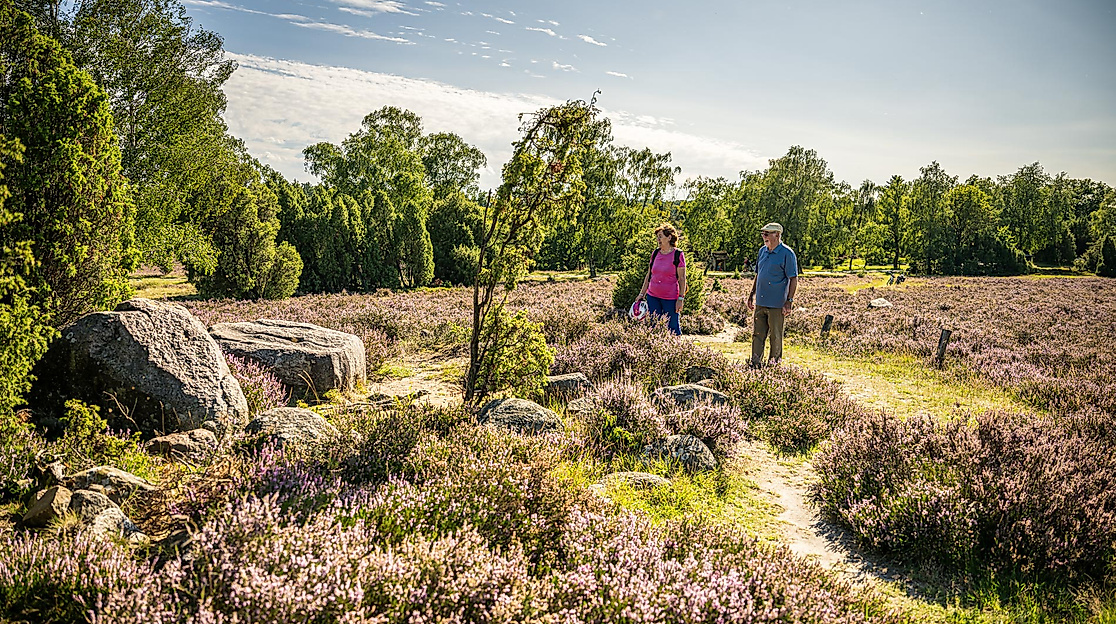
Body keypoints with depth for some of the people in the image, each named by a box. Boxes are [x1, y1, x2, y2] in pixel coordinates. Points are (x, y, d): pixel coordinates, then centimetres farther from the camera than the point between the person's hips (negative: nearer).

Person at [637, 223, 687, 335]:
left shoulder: (678, 255, -6)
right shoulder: (655, 253, 8)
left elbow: (682, 279, -5)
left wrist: (681, 298, -10)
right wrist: (641, 294, 11)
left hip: (671, 298, -5)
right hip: (653, 297, 5)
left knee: (673, 328, 0)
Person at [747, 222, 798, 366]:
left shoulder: (787, 254, -9)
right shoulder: (762, 251, 12)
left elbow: (793, 279, -10)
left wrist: (789, 301, -15)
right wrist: (752, 294, 20)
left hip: (776, 304, -7)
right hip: (760, 302, 7)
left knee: (776, 336, 4)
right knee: (757, 334, 9)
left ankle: (775, 363, 15)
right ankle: (755, 363, 16)